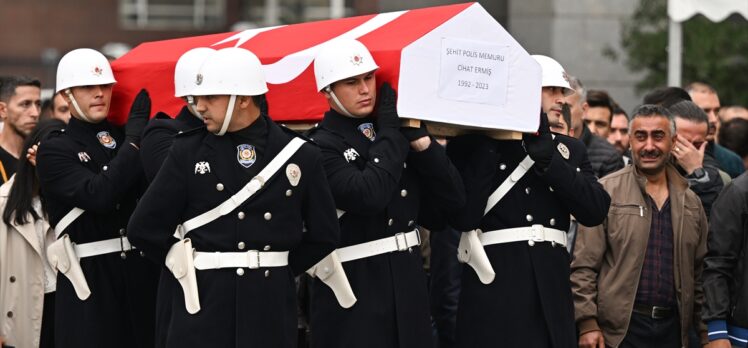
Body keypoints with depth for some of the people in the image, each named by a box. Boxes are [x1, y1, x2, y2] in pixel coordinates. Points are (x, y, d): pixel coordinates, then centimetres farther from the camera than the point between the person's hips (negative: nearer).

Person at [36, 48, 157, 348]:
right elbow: (98, 195, -17)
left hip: (142, 270, 4)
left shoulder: (124, 136, 13)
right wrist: (133, 142, -10)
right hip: (90, 278, -4)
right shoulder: (53, 151, -1)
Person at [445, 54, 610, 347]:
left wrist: (544, 151, -7)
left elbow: (596, 211, -2)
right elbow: (462, 217, -11)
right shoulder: (472, 143, 2)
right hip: (493, 293, -4)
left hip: (552, 296, 4)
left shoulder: (569, 149, 14)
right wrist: (489, 145, -10)